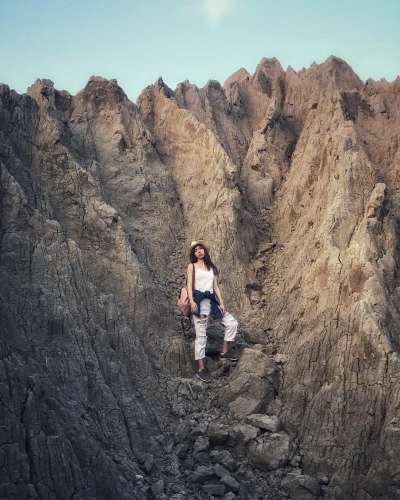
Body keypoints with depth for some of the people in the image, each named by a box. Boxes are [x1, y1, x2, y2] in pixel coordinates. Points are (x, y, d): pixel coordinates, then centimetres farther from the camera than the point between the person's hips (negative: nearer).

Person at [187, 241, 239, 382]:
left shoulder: (212, 267, 18)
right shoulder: (192, 266, 6)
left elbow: (216, 286, 14)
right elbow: (189, 285, -3)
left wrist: (221, 302, 3)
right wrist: (192, 301, -17)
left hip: (211, 300, 5)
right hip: (199, 301, -5)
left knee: (232, 323, 0)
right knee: (201, 335, -7)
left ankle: (225, 351, 14)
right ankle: (201, 369, -4)